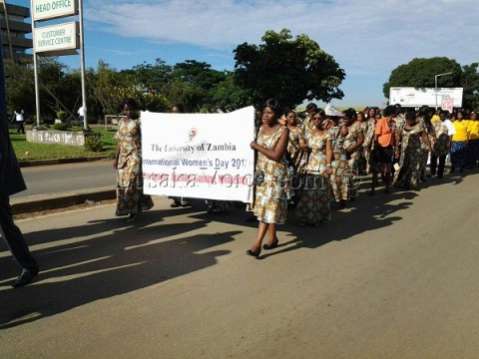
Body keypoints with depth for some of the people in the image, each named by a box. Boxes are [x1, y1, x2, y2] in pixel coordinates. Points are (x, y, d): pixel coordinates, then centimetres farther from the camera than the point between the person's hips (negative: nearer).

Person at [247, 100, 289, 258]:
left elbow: (276, 155, -20)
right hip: (262, 171, 7)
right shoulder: (261, 128, 8)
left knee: (269, 206, -7)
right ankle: (272, 237, 26)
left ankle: (257, 244, -9)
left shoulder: (283, 130, -13)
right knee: (263, 205, 11)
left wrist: (256, 146, -14)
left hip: (276, 173, -7)